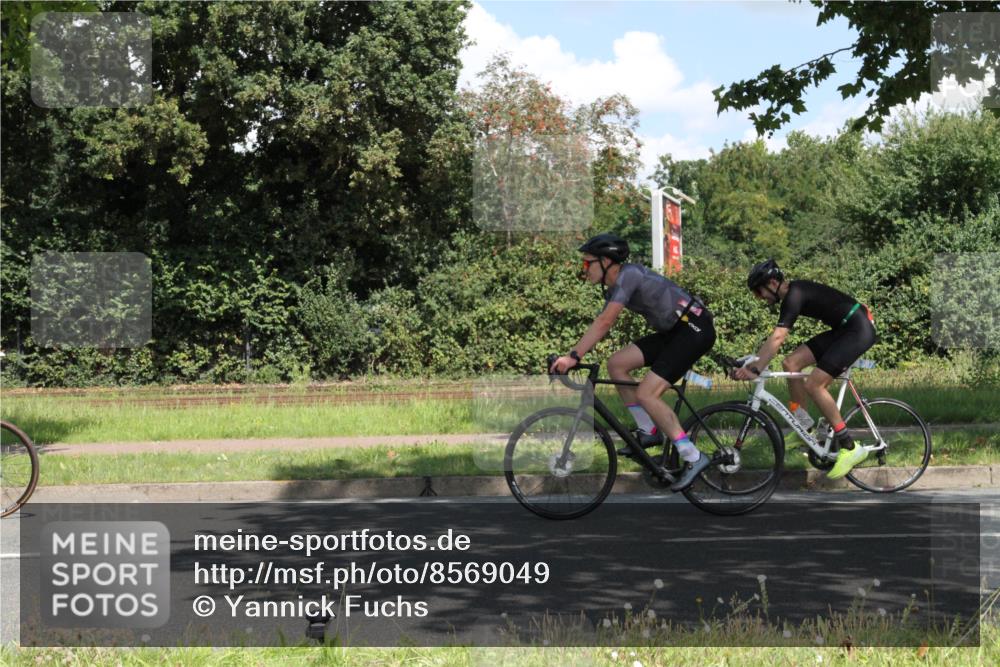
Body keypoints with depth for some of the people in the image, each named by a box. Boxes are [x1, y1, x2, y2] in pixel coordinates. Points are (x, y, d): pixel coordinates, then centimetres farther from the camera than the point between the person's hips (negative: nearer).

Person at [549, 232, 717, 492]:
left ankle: (693, 458, -12)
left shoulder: (628, 276, -18)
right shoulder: (614, 286, 12)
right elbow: (601, 324, 12)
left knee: (646, 393, -17)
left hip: (694, 329, -10)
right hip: (673, 331, 10)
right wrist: (571, 356, 5)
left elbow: (604, 323, -26)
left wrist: (574, 356, -26)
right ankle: (649, 431, 10)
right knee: (616, 363, 3)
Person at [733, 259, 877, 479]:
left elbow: (777, 338, -30)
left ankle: (850, 449, -10)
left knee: (813, 384, -16)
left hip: (859, 330, -10)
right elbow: (774, 338, 18)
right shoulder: (793, 293, 9)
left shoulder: (794, 296, -20)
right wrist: (753, 362, 15)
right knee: (790, 363, 1)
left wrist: (755, 370, -33)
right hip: (842, 330, 10)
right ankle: (803, 425, 10)